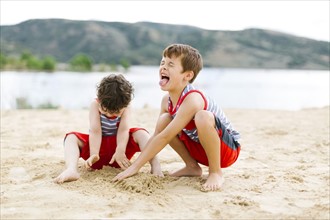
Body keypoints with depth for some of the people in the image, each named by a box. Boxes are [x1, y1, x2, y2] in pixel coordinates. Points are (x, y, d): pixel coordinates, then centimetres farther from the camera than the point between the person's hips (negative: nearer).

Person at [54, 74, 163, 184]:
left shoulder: (125, 107, -11)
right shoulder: (95, 105, -14)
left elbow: (123, 130, -23)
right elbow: (95, 131, -23)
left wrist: (120, 151, -40)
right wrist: (93, 155, -36)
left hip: (118, 145, 0)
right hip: (99, 146, 0)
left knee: (141, 133, -25)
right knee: (71, 137, -25)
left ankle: (156, 166, -43)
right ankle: (71, 170, -54)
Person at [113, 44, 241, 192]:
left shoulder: (192, 99, -30)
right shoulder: (167, 100, -5)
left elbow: (165, 137, -31)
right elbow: (157, 135, -1)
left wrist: (135, 167, -28)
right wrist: (135, 164, -9)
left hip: (228, 148, -7)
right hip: (200, 149, 7)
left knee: (202, 116, -35)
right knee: (164, 121, -8)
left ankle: (216, 172, -16)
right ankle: (192, 167, 6)